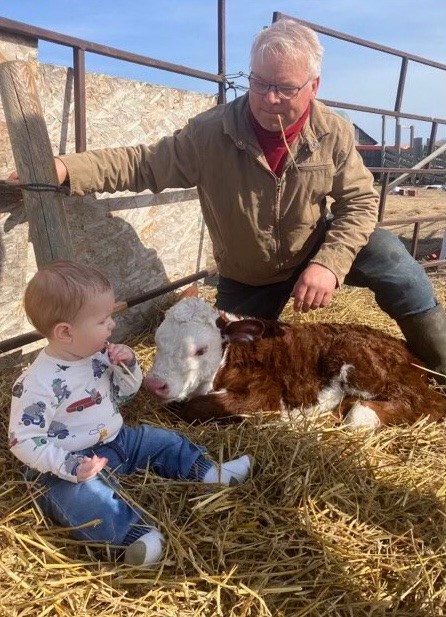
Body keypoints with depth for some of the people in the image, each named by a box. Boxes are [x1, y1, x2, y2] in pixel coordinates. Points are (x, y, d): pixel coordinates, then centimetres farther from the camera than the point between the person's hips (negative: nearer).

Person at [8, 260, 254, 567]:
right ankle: (134, 532, -41)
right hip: (69, 465, -7)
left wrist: (129, 366, -13)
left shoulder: (98, 354, -4)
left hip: (115, 440, 8)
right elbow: (24, 441, -24)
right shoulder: (39, 383, -27)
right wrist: (70, 466, -34)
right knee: (83, 496, -36)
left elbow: (124, 394, 9)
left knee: (161, 440, 5)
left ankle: (210, 472, 14)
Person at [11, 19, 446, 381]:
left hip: (316, 250, 0)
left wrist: (328, 264, -32)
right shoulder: (210, 132, -21)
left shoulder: (335, 133, -17)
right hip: (246, 279, 1)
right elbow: (142, 165, -17)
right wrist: (64, 169, -32)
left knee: (391, 260, -24)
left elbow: (359, 202, -14)